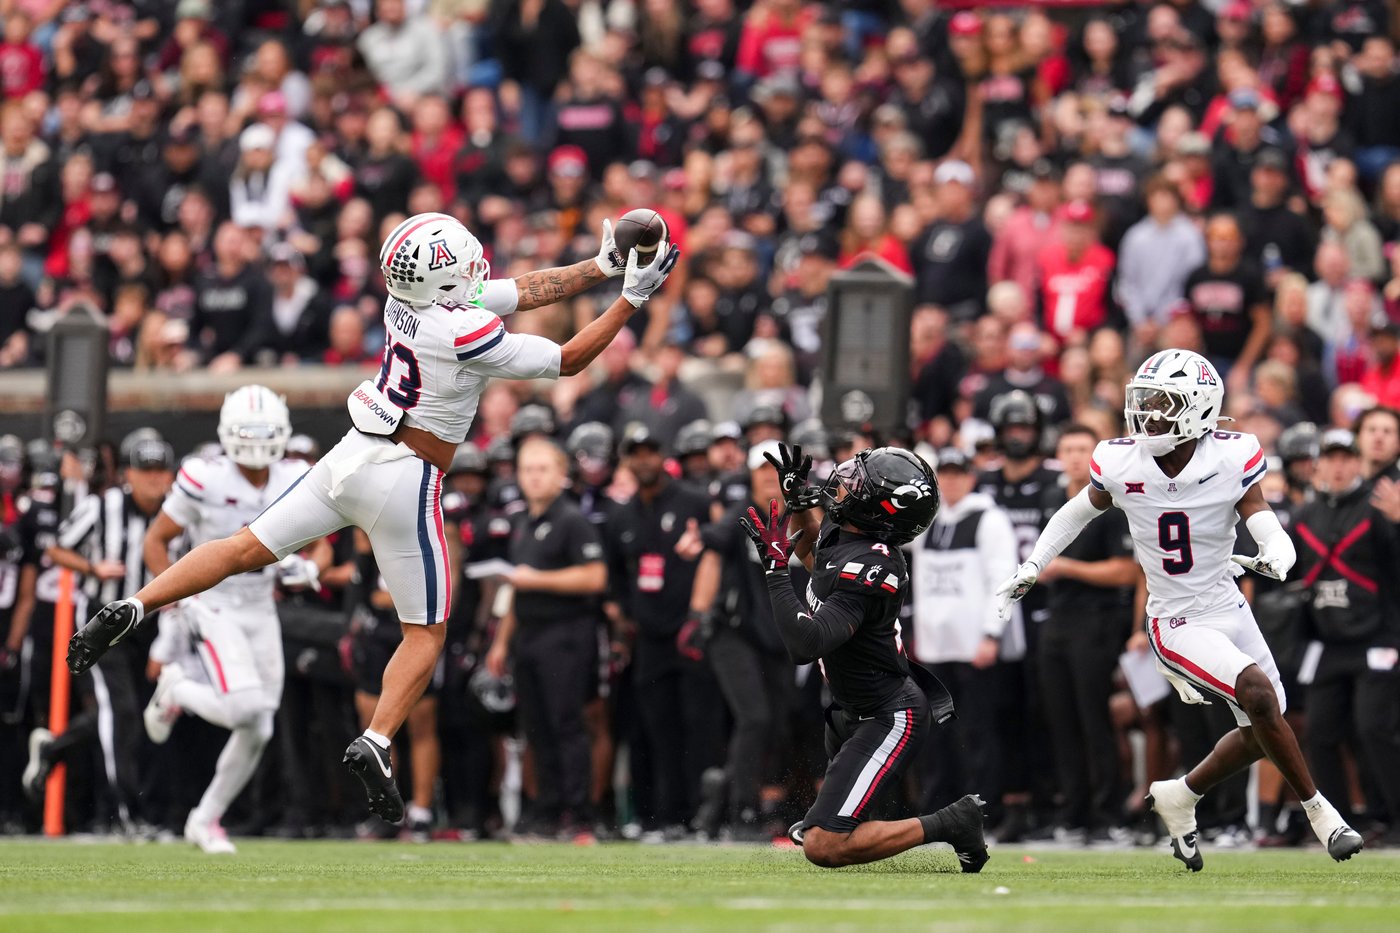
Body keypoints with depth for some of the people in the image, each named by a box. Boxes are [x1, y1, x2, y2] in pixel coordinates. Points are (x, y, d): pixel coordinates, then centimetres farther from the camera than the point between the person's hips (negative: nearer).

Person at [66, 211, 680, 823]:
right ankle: (375, 745, -9)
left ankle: (129, 610, 3)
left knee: (245, 549, 14)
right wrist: (631, 299, -3)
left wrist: (602, 267, 11)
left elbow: (526, 291, 11)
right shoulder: (467, 332, -21)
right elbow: (567, 360, -10)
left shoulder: (406, 300, 0)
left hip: (351, 456, 6)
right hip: (403, 480, -6)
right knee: (424, 635, 6)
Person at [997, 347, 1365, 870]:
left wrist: (1273, 559, -39)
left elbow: (1275, 538, -17)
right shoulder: (1121, 465, -11)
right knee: (1258, 693, -24)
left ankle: (1179, 798, 35)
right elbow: (1078, 513, 10)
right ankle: (1317, 809, -9)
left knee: (1260, 731, 10)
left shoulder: (1231, 461, -14)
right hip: (1177, 625, -3)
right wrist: (1031, 567, 10)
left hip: (1229, 609, 3)